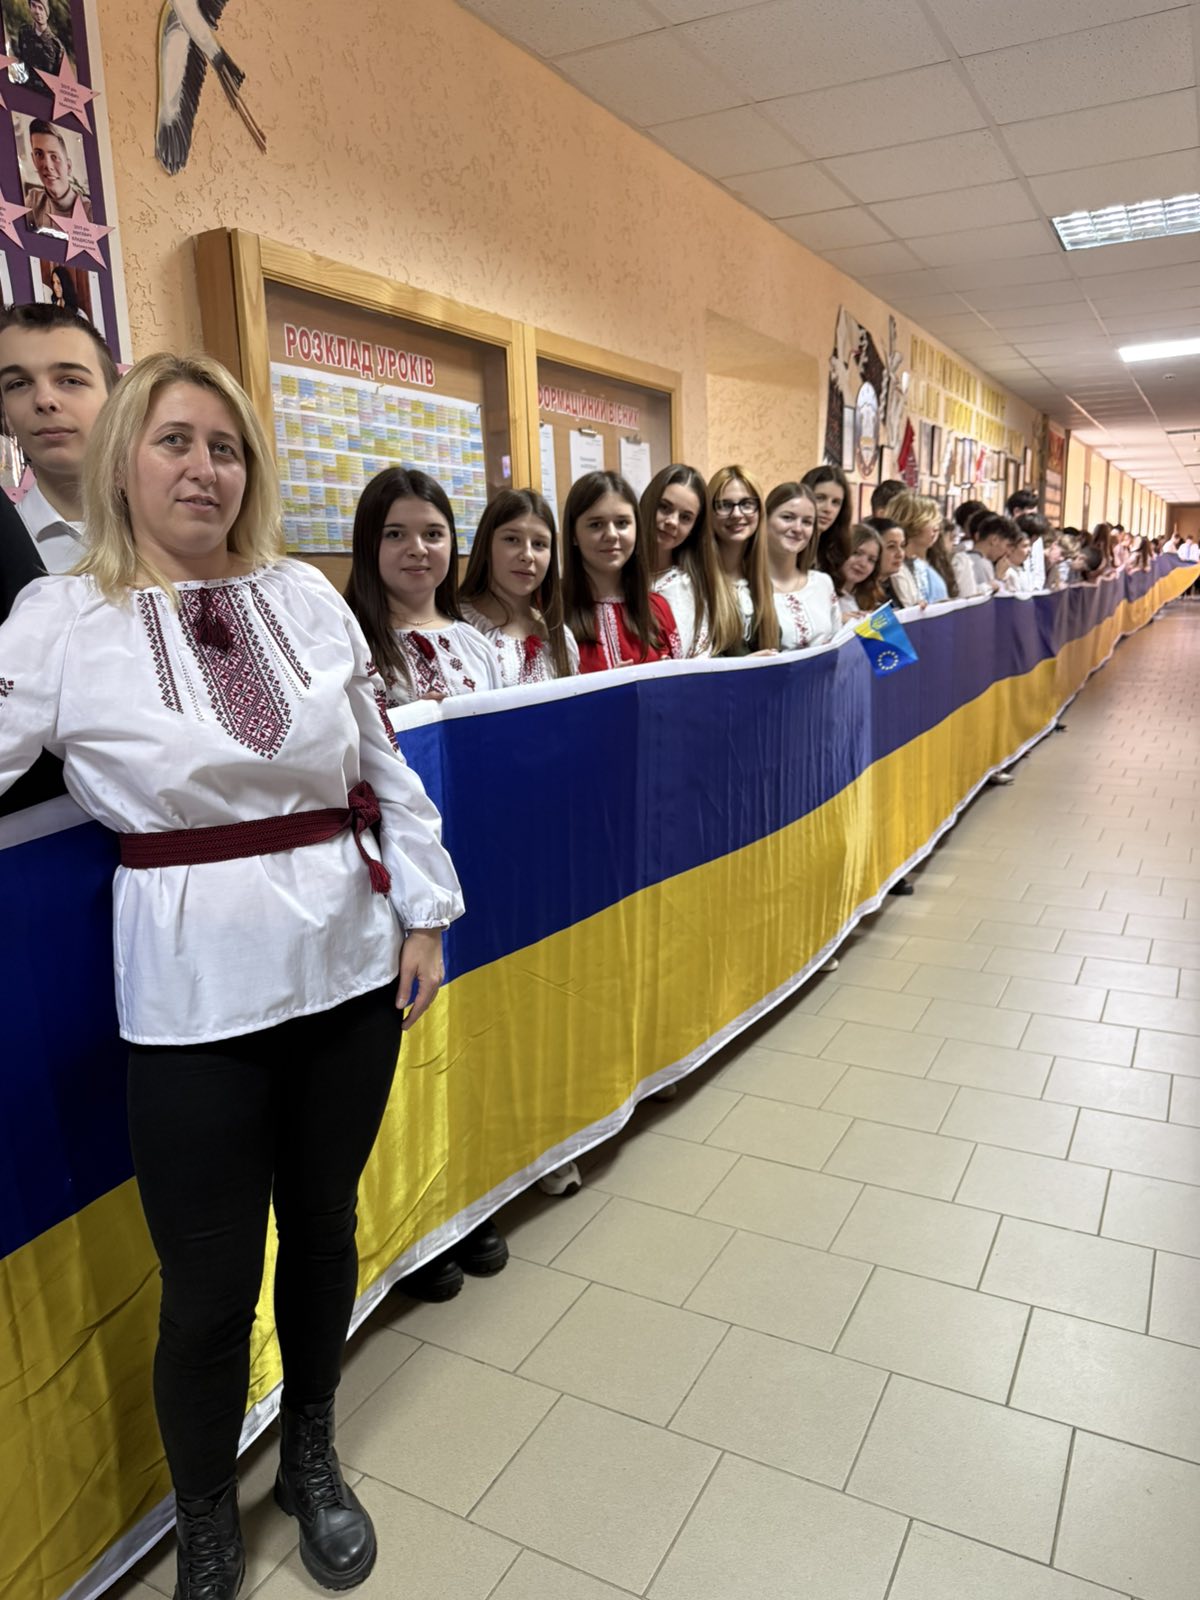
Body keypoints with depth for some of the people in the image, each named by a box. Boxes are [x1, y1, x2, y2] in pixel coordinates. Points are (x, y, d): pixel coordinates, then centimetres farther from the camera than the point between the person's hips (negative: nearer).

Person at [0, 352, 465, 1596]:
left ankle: (311, 1459, 47)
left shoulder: (308, 597, 5)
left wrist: (424, 913, 6)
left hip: (349, 968, 3)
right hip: (194, 994, -3)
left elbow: (384, 771, 8)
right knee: (208, 1286, 8)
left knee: (323, 1223, 19)